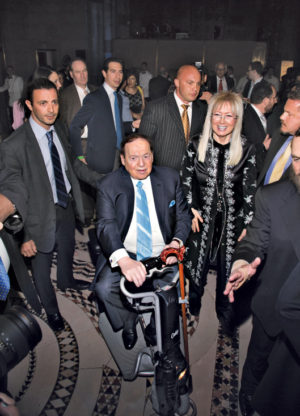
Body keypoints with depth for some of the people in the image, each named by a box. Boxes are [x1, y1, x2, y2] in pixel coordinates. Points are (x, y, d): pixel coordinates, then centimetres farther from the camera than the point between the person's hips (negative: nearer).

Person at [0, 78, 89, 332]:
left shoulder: (58, 129, -4)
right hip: (41, 214, -6)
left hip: (67, 206, 7)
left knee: (67, 250, 31)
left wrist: (77, 200, 10)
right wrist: (24, 236, -19)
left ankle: (67, 281, 64)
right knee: (42, 266, 17)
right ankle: (51, 308, 45)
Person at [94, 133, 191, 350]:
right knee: (104, 288, -24)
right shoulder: (108, 185, -5)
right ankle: (128, 323, 11)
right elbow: (106, 226, -17)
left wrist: (176, 242, -16)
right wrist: (123, 259, -37)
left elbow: (183, 216, 7)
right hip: (124, 254, 0)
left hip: (162, 253, 1)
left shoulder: (170, 178, 2)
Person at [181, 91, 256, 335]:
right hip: (202, 218, 0)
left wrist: (246, 223, -5)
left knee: (228, 269, 13)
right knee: (197, 264, 12)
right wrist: (192, 210, -7)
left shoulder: (247, 150, -6)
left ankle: (225, 312, 37)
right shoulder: (196, 146, -5)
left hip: (232, 219, 0)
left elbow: (250, 191, -4)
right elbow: (186, 182, 1)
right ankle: (193, 308, 39)